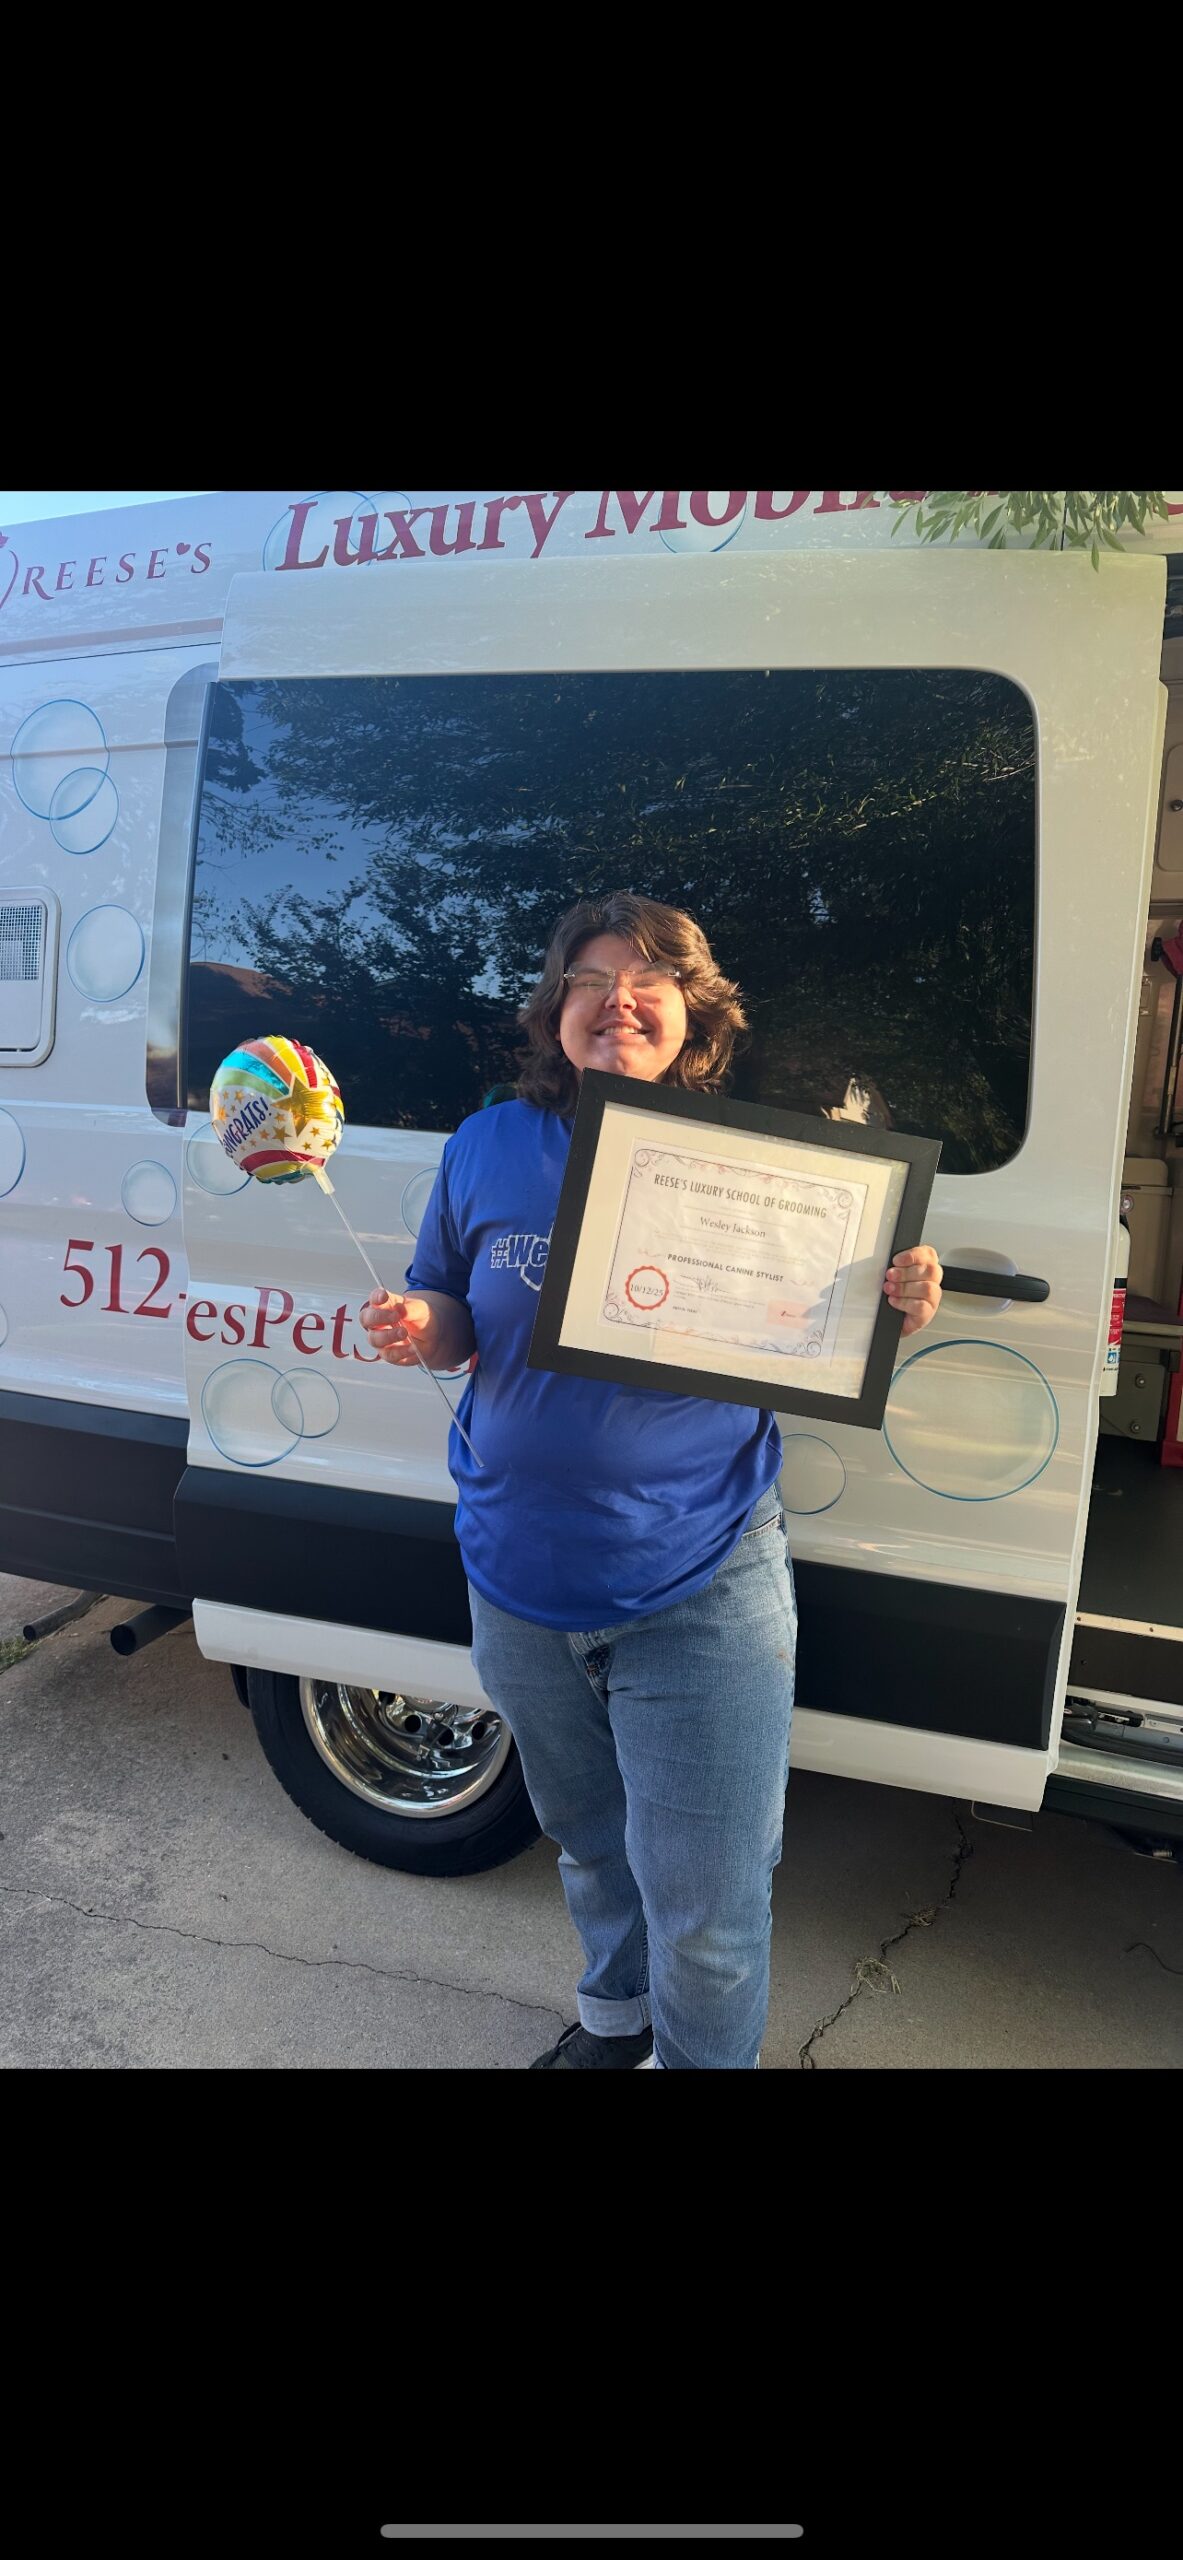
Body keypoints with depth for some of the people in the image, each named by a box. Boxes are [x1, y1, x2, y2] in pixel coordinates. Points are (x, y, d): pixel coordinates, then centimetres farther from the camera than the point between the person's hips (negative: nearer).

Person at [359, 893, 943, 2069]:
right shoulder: (487, 1148, 0)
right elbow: (453, 1320, 8)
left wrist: (897, 1312, -22)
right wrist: (417, 1330, -14)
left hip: (700, 1596, -3)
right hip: (520, 1579, 4)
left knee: (703, 1903, 6)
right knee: (589, 1841, 27)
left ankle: (701, 2057, 37)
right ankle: (616, 2014, 55)